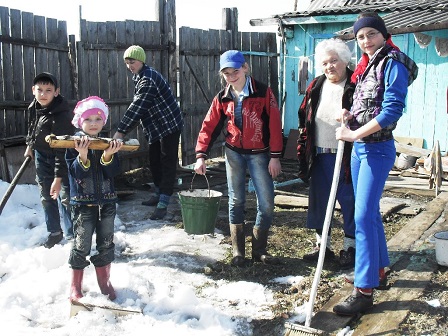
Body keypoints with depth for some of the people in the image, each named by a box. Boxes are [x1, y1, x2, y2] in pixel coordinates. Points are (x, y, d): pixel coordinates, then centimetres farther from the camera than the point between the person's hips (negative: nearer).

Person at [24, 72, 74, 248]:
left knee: (65, 196, -9)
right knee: (46, 196, 14)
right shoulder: (35, 105, -8)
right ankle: (54, 232, 27)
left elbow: (62, 150, -31)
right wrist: (30, 145, 22)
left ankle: (72, 235, 2)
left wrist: (58, 177, -32)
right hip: (41, 156, 7)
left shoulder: (60, 115, -31)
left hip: (60, 159, -7)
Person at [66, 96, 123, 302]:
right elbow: (75, 173, -16)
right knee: (81, 245, 3)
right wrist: (82, 155, -32)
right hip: (83, 202, -3)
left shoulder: (109, 144, 3)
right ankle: (75, 285, 19)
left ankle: (104, 281, 29)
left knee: (106, 243, 12)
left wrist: (108, 156, -25)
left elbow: (114, 172, -7)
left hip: (107, 201, 3)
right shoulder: (74, 144, -6)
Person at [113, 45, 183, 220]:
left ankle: (163, 205, -8)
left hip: (169, 126, -10)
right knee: (154, 162, 16)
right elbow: (138, 107, 17)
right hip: (156, 128, 10)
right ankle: (159, 195, 30)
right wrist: (123, 130, 12)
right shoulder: (141, 77, 10)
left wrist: (121, 131, -30)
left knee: (167, 164, -8)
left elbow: (137, 107, -29)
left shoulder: (148, 79, -21)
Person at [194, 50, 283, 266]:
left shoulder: (263, 92, -10)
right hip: (234, 153, 2)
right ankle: (238, 252, 16)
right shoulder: (222, 98, 0)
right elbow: (209, 126, 0)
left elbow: (274, 125, -10)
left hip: (259, 154, -2)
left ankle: (259, 250, 13)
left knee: (266, 203, -3)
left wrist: (275, 156, -12)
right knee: (236, 201, 6)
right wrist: (201, 155, -9)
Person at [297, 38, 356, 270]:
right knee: (319, 202, 12)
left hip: (347, 157, -5)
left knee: (349, 203, 4)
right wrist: (303, 152, 9)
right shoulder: (315, 87, 10)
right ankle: (323, 245, 26)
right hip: (319, 157, 6)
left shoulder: (355, 86, -7)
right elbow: (304, 121, 13)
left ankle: (350, 248, 19)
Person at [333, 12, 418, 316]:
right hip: (359, 148, 9)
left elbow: (392, 109, -20)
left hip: (377, 149, -9)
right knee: (370, 211, 16)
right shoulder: (365, 66, 13)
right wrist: (350, 115, -1)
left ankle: (365, 290, -5)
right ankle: (378, 269, 32)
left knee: (363, 216, -11)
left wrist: (355, 133, -20)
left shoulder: (393, 64, -12)